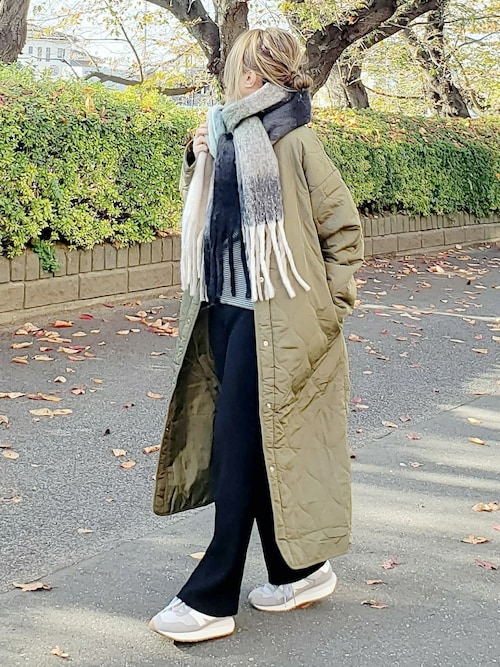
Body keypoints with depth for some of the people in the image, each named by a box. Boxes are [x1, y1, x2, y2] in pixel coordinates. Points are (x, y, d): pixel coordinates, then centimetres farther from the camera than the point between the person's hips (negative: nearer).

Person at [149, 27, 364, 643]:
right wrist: (198, 163, 3)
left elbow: (342, 224, -8)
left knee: (239, 448, -5)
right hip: (224, 308, 8)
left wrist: (330, 307, -6)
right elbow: (207, 215, 19)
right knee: (248, 445, 12)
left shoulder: (292, 140, -12)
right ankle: (300, 570, 27)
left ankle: (211, 598, 4)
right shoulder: (228, 136, 10)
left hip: (272, 317, -8)